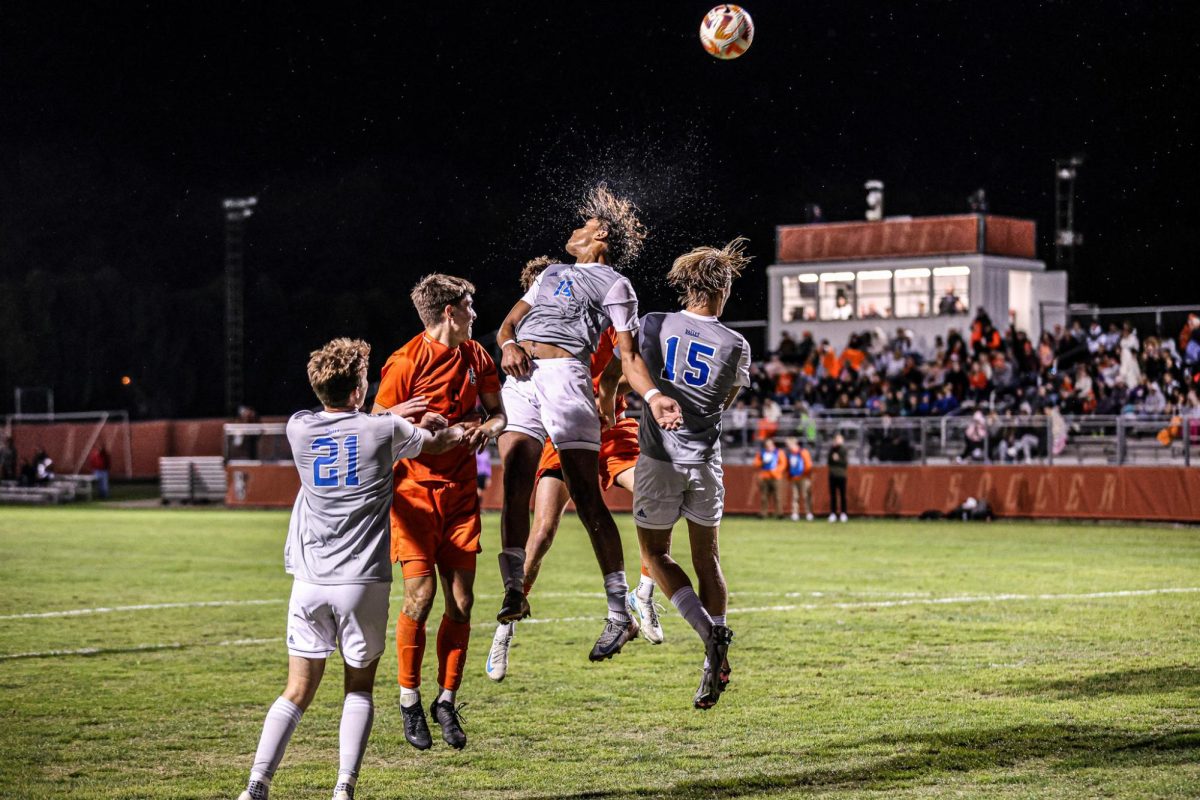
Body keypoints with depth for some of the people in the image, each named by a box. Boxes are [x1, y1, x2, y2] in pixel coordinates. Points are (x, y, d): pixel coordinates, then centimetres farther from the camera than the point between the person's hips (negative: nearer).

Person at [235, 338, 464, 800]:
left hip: (310, 580, 2)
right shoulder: (384, 431, -3)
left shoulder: (299, 429, 3)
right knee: (360, 687, 14)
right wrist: (459, 432, 42)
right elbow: (438, 443, 19)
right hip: (362, 580, -2)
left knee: (298, 692, 8)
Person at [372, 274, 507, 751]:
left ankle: (447, 702, 14)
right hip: (414, 489, -5)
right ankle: (409, 699, 5)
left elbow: (497, 411, 20)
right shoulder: (406, 363, -11)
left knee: (461, 601, 1)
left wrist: (489, 427, -3)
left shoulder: (475, 356, 7)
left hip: (460, 492, 5)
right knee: (421, 594, -13)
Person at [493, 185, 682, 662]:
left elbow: (628, 357, 3)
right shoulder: (552, 274, 31)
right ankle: (513, 591, -9)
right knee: (514, 488, -10)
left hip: (564, 374, -6)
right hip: (521, 377, 6)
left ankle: (620, 614, -8)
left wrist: (653, 397, -15)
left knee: (586, 497, -10)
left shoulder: (614, 284, 11)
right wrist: (509, 345, 2)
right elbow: (509, 322, 26)